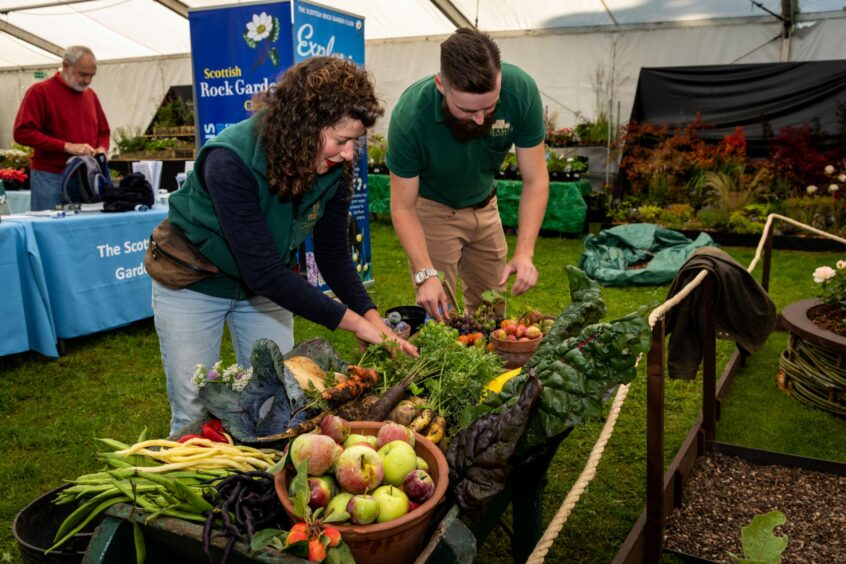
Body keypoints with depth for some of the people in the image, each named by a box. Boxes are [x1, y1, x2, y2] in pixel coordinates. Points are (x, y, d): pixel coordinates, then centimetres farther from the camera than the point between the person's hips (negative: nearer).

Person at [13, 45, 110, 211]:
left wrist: (101, 149, 0)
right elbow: (23, 132, -12)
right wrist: (67, 146, -18)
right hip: (50, 179, -5)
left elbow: (103, 132, 23)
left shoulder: (90, 94, 14)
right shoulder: (40, 92, -3)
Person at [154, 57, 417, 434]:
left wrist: (374, 319, -21)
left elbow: (333, 255, -8)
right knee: (195, 415, 3)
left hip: (267, 284, 5)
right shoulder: (231, 161, -34)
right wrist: (353, 321, -33)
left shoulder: (333, 169, -17)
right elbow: (263, 272, -35)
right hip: (193, 285, -4)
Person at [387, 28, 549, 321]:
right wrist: (425, 274, -35)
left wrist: (524, 253, -31)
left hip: (484, 206, 3)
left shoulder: (521, 90, -27)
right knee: (437, 314, -5)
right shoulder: (409, 117, -32)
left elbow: (535, 181, -20)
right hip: (432, 209, -3)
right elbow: (403, 208, -24)